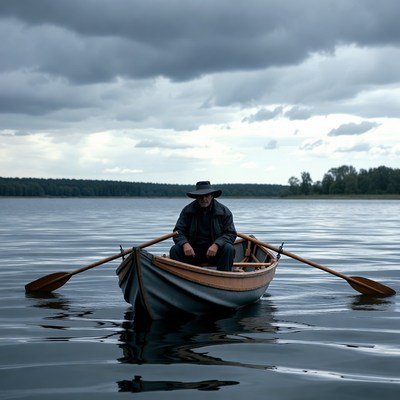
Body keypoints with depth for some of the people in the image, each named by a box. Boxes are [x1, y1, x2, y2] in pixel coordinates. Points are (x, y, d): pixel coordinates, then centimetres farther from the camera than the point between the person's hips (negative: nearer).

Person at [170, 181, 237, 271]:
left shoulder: (224, 211, -2)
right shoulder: (187, 211, 1)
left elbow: (231, 234, -4)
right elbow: (178, 231, 0)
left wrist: (216, 245, -24)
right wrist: (185, 244, -24)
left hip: (215, 251, -1)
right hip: (192, 251, 1)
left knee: (229, 249, -30)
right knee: (174, 250, -23)